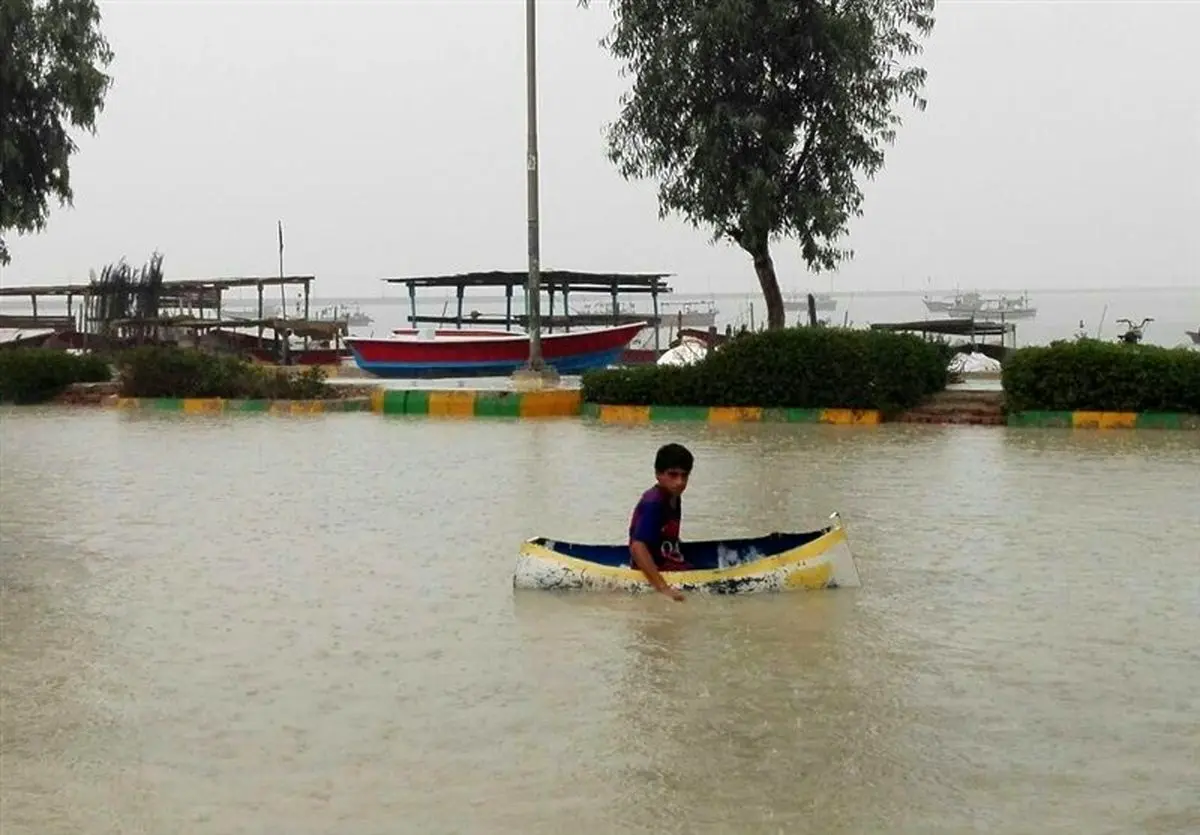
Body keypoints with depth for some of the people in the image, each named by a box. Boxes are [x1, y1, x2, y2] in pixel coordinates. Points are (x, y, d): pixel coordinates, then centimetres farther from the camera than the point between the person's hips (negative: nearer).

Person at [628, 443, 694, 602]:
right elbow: (637, 547, -29)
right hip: (652, 571, -10)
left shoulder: (673, 498, 10)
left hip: (669, 566, 10)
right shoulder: (653, 503, -20)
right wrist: (664, 588, -33)